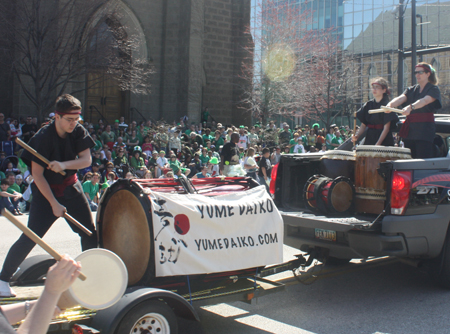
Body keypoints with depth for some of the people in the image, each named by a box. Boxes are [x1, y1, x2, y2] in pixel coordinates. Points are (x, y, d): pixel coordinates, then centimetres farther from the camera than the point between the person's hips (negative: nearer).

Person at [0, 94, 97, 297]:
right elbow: (37, 175, -21)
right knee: (30, 237, -11)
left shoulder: (78, 132, -8)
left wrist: (64, 164, -31)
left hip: (71, 187, 5)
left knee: (89, 233, 5)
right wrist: (54, 204, -22)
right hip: (46, 191, -5)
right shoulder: (43, 137, -22)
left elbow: (86, 160, -11)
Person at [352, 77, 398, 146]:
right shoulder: (368, 105, 9)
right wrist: (357, 136, -9)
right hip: (369, 139, 5)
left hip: (384, 141, -5)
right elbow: (363, 125, 10)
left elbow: (386, 128, -11)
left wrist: (378, 144, -19)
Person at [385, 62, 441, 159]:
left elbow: (425, 101, -21)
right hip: (409, 129, 6)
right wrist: (390, 105, -27)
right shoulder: (411, 90, 16)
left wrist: (410, 107, -41)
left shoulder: (433, 89, 0)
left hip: (425, 129, -6)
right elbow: (401, 98, -4)